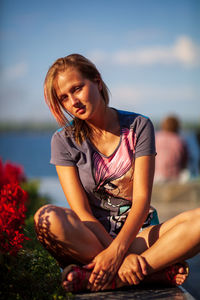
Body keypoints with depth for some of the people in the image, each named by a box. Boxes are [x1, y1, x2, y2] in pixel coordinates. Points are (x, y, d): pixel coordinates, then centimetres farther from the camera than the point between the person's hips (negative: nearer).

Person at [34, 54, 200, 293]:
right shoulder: (64, 141, 1)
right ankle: (156, 271, -28)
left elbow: (142, 198, -8)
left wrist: (117, 250, -26)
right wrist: (125, 258, -23)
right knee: (47, 217, -32)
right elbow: (82, 213, -8)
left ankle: (102, 279, -32)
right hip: (92, 238, 0)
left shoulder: (139, 126, 1)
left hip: (139, 233, 1)